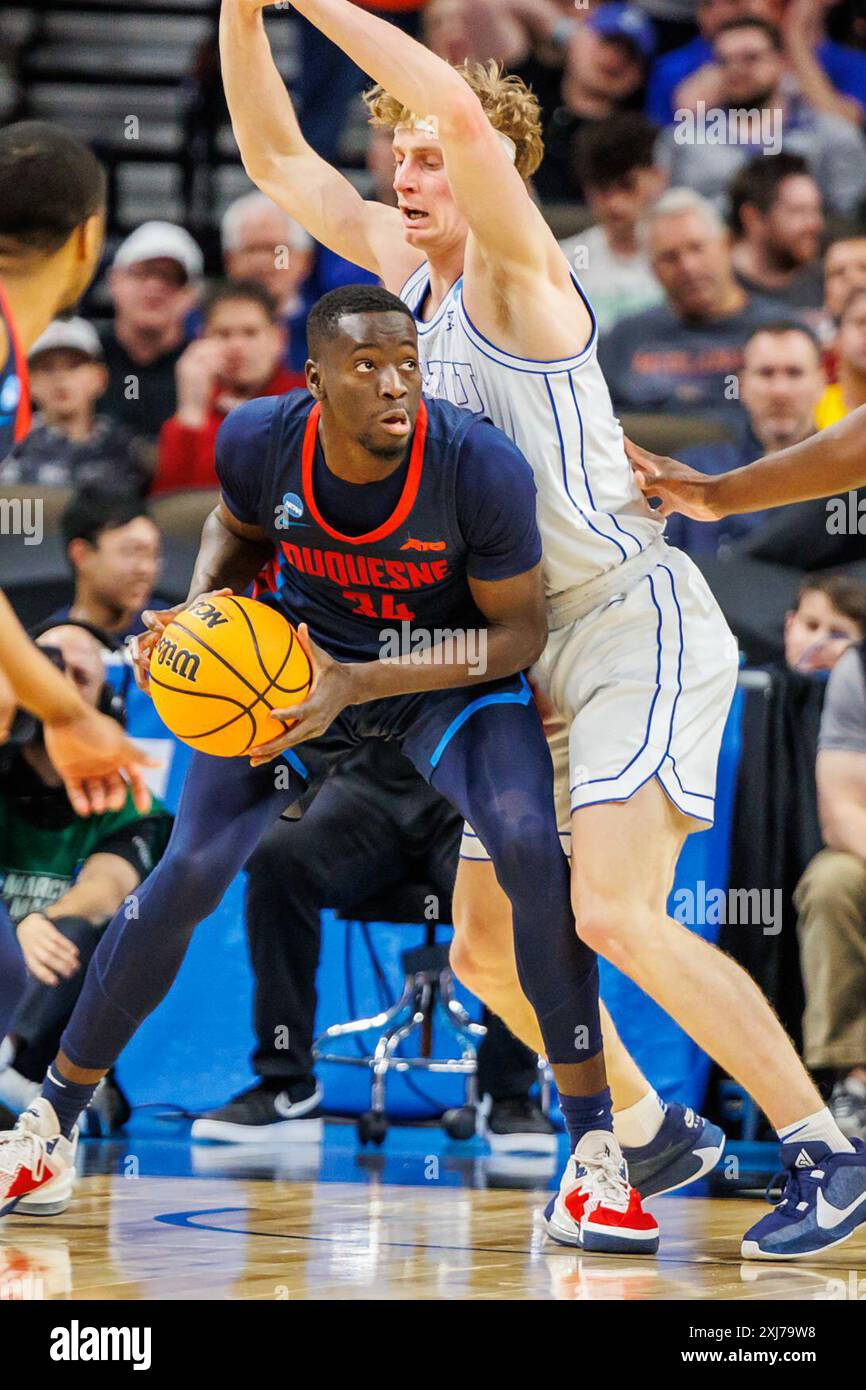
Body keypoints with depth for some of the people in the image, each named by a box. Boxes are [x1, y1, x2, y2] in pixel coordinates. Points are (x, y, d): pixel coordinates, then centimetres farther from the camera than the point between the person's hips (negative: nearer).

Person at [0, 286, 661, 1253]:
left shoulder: (481, 468, -32)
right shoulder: (260, 440, -23)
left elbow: (518, 631, -20)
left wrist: (358, 685, -32)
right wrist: (198, 614, -17)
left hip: (453, 669, -2)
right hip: (296, 661, 2)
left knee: (535, 850, -27)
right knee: (184, 876, -6)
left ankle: (594, 1155, -16)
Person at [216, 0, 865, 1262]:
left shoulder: (518, 274, -12)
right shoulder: (412, 270, 11)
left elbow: (466, 116, -30)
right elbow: (275, 157, 14)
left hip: (640, 628, -9)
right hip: (539, 661, 9)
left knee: (612, 915, -24)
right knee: (489, 948, 12)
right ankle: (651, 1133, 30)